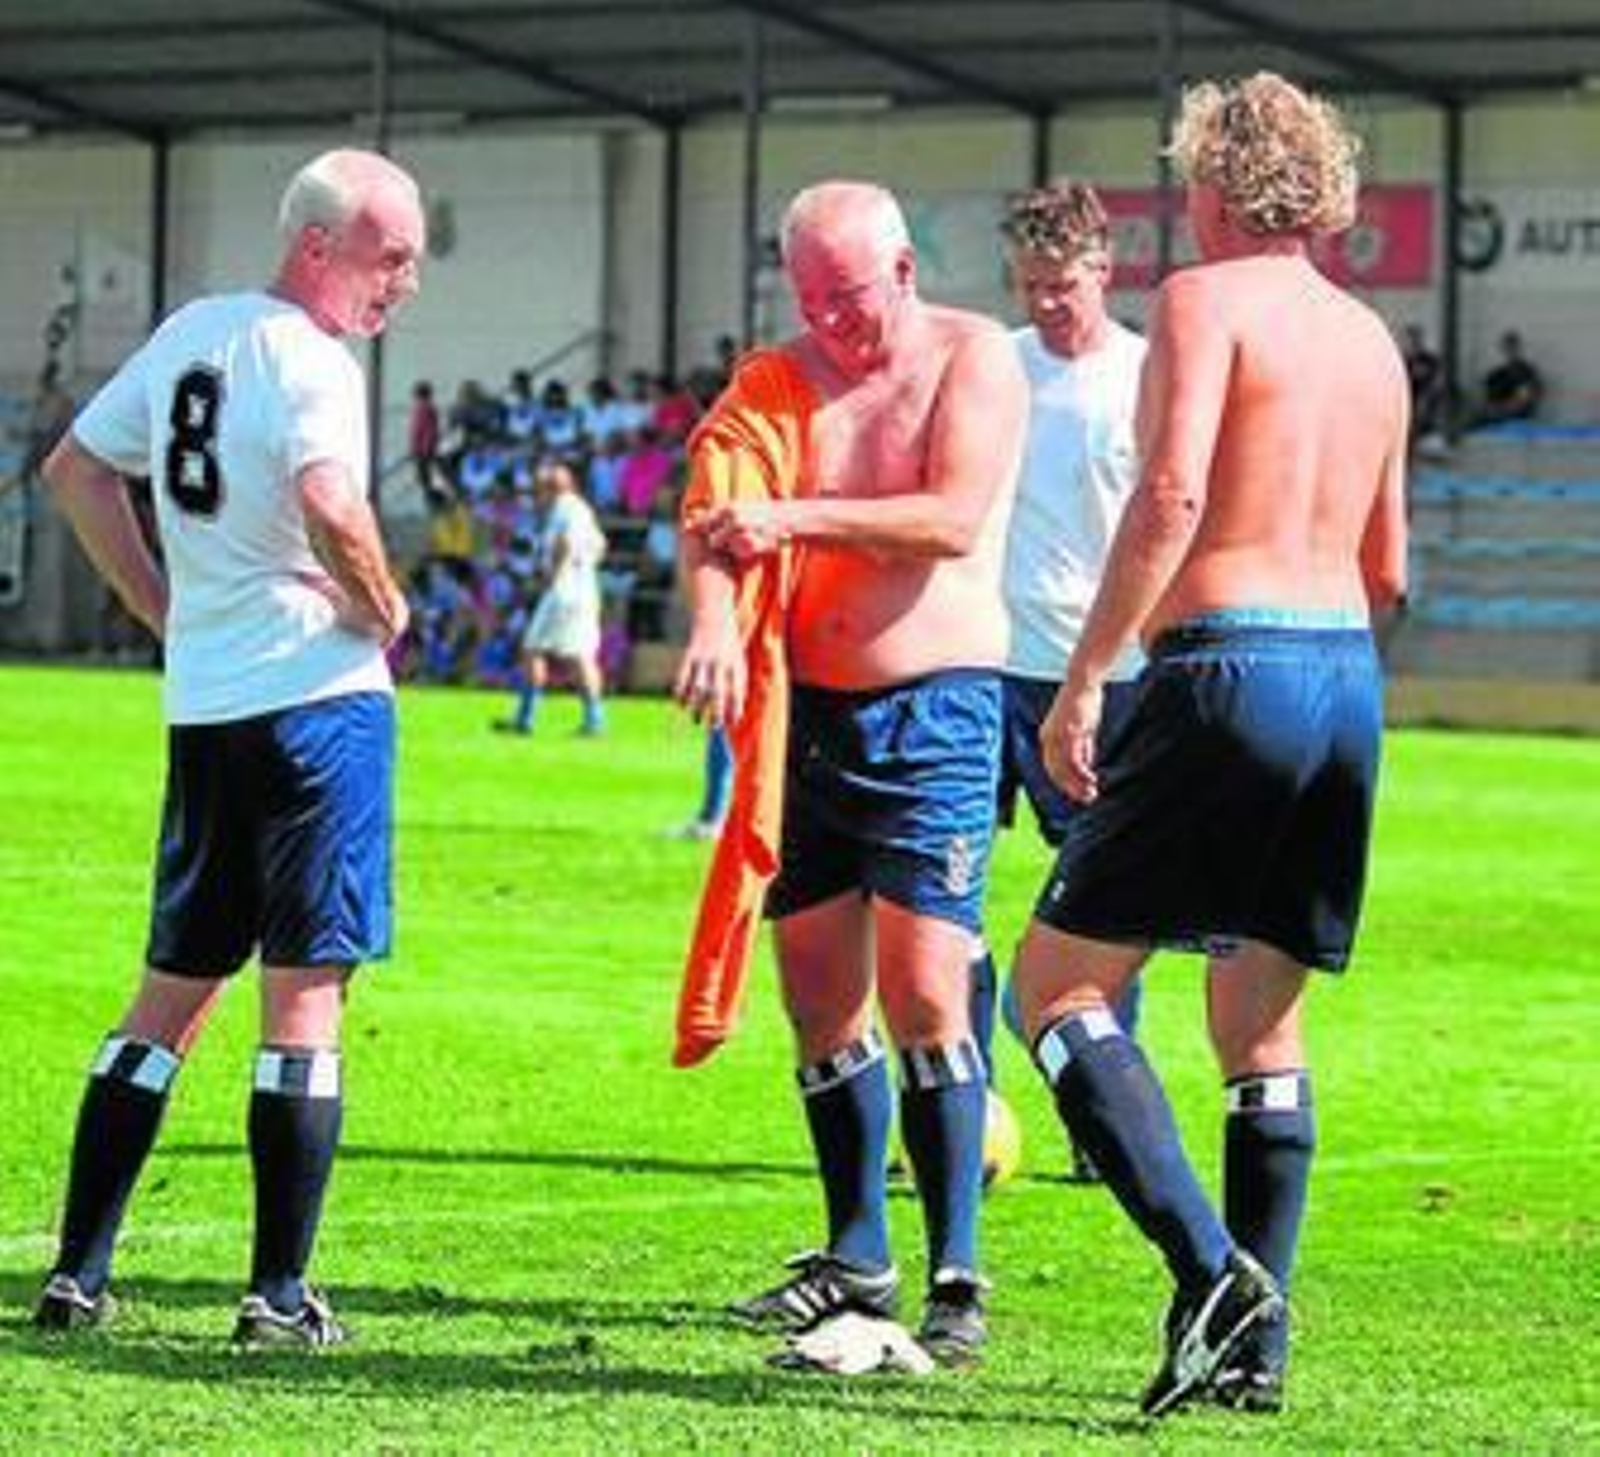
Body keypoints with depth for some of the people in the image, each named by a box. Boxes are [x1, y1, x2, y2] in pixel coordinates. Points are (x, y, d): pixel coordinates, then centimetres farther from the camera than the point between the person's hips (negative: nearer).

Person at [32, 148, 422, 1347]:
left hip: (202, 706, 8)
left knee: (172, 991, 14)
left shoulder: (189, 334, 14)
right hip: (317, 696, -8)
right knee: (306, 992, -4)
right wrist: (383, 609, -12)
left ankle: (78, 1273, 12)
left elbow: (76, 469, 23)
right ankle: (281, 1296, -4)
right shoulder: (309, 361, -12)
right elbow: (330, 504, -29)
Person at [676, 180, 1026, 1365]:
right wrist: (713, 617, -25)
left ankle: (956, 1274, -8)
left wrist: (797, 519, -19)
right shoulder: (777, 379, 9)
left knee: (923, 995, -12)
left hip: (934, 710, -5)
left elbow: (954, 522, -16)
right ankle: (857, 1258, 19)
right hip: (803, 712, 5)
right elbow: (713, 516, -5)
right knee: (820, 996, 8)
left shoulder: (974, 358, -2)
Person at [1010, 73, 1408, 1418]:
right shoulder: (1372, 338, 17)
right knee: (1262, 1023, 15)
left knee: (1059, 982, -2)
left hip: (1228, 665, -7)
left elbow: (1171, 493, -18)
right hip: (1350, 676, 7)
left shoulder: (1206, 301, -4)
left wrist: (1085, 678, -17)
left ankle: (1212, 1267, -18)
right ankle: (1256, 1343, 10)